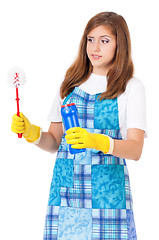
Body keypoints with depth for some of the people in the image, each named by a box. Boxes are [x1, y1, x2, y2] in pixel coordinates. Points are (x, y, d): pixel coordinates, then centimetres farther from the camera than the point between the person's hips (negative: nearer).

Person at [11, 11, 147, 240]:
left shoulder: (131, 87, 0)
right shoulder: (70, 83, 13)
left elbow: (135, 149, -10)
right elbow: (54, 142, 14)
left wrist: (98, 142, -27)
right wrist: (31, 132, -6)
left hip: (107, 191, -3)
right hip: (65, 187, 3)